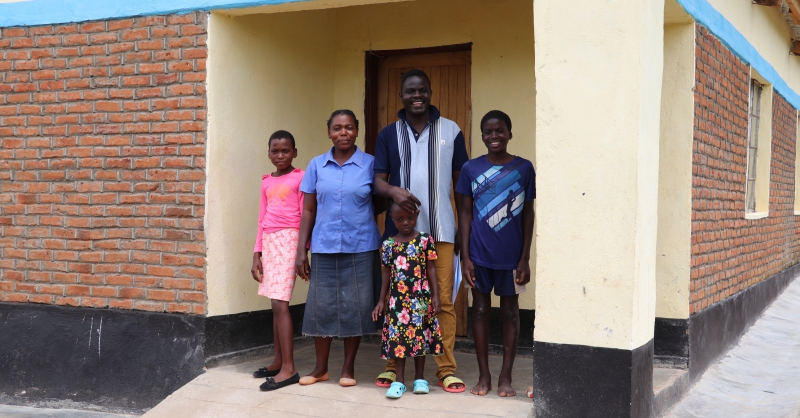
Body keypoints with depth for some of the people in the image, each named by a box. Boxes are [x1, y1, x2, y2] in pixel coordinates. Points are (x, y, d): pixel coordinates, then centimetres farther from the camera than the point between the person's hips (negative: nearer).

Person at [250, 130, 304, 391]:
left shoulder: (300, 177, -1)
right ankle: (278, 362, 16)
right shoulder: (266, 182, 16)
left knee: (280, 303, -13)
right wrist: (257, 254, 12)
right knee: (275, 304, 9)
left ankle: (289, 368, -12)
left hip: (288, 239, -6)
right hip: (269, 241, 6)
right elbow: (262, 219, 16)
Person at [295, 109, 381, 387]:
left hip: (360, 248, -1)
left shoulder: (370, 164, -1)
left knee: (355, 307, 4)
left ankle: (349, 368, 18)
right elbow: (308, 210, 6)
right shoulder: (316, 165, 5)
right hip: (324, 248, 2)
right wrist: (301, 250, 2)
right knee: (321, 306, 6)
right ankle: (321, 367, 21)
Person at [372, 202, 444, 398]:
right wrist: (381, 300, 8)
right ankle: (399, 380, 7)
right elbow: (386, 274, 9)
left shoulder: (425, 240, -1)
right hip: (397, 299, 1)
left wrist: (435, 295, -4)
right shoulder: (388, 245, 3)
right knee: (397, 337, 1)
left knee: (420, 336, 7)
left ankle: (419, 377, 19)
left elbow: (431, 269, 1)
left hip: (420, 298, -1)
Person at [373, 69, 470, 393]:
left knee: (444, 299, -2)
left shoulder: (451, 131, 7)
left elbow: (461, 183, 9)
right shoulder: (388, 134, 9)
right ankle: (392, 364, 15)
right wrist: (393, 190, -20)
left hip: (441, 230, -1)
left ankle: (446, 369, 5)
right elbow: (378, 181, 4)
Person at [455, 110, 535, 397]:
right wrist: (465, 257, -3)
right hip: (479, 255, 1)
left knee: (510, 311, 8)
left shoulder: (524, 168, -1)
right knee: (480, 310, 7)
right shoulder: (471, 169, 1)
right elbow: (466, 213, 3)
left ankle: (506, 377, 18)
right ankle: (484, 376, 19)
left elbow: (528, 214, 1)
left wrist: (525, 258, -2)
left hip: (511, 255, -1)